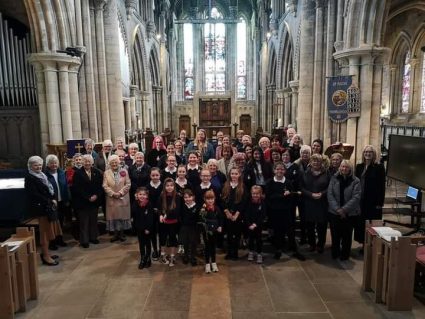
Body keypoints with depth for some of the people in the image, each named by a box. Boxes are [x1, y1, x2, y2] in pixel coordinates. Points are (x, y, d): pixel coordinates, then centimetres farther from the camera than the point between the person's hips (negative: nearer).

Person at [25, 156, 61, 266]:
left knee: (48, 230, 13)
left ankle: (45, 253, 24)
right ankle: (46, 256, 7)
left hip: (47, 206, 8)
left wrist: (53, 199, 0)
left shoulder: (42, 175, 15)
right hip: (41, 207, -8)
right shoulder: (29, 177, -10)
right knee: (45, 231, -2)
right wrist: (49, 201, -14)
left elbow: (49, 189, 16)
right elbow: (34, 194, -17)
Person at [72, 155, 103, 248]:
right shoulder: (78, 173, -5)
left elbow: (100, 186, 2)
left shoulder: (97, 172, 5)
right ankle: (84, 240, 12)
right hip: (82, 202, -3)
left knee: (93, 220, 13)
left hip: (95, 201, 3)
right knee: (84, 222, 4)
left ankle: (93, 237, 25)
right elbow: (77, 188, -11)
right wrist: (88, 198, -14)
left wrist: (96, 196, -12)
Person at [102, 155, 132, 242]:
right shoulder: (106, 173, 5)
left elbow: (128, 184, -3)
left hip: (123, 198, 0)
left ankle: (121, 233, 16)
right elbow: (105, 186, -2)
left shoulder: (124, 172, 3)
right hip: (111, 199, 0)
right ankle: (116, 234, 14)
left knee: (123, 215, 5)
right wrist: (113, 193, -14)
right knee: (113, 215, 3)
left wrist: (120, 193, -14)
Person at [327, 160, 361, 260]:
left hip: (350, 214, -1)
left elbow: (356, 197, -11)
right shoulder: (334, 179, 1)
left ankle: (345, 255, 28)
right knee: (335, 235, 8)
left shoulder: (355, 181, -3)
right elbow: (330, 195, -5)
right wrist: (337, 209, -15)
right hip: (334, 212, 1)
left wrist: (344, 209, -18)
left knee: (347, 235, 10)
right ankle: (335, 253, 28)